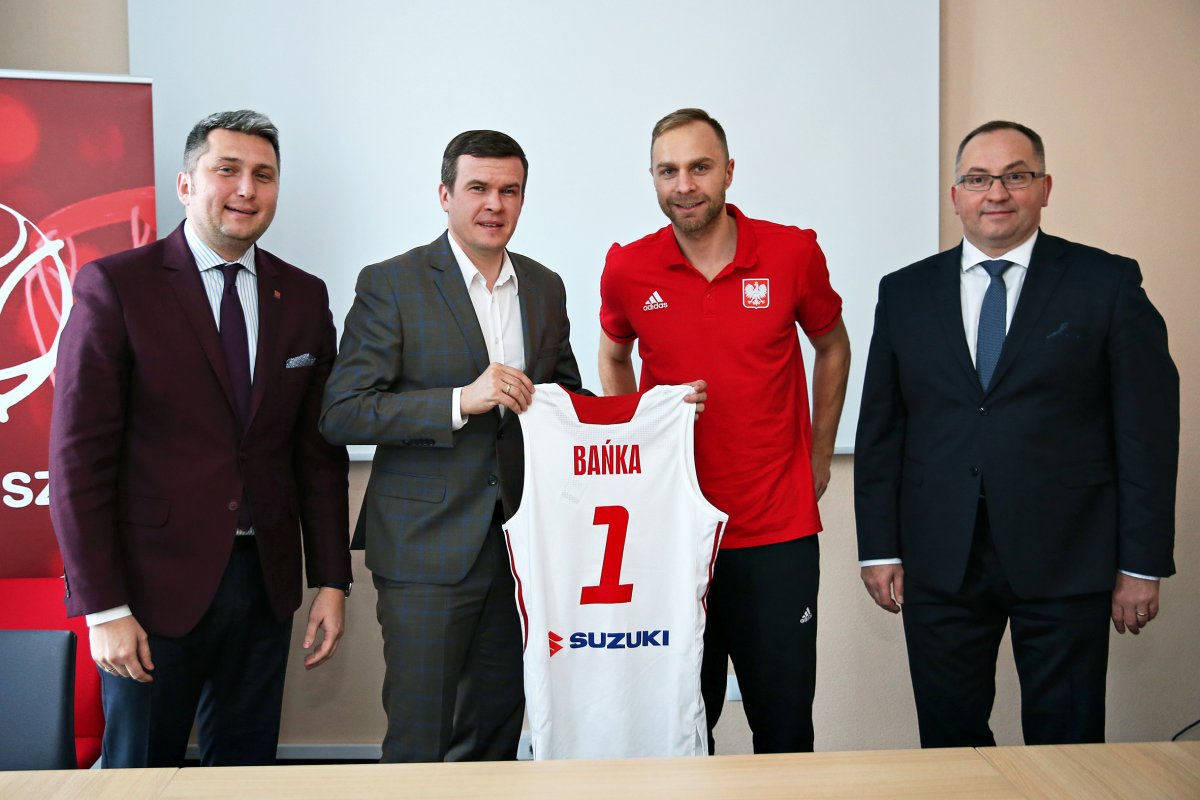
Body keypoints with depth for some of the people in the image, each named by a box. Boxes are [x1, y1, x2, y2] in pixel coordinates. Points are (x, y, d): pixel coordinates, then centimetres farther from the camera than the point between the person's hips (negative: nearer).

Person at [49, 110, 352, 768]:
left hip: (265, 581, 4)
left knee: (246, 768, 15)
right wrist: (103, 608, -12)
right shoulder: (114, 286, -7)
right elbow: (78, 458, -9)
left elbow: (320, 453, 8)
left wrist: (332, 582, 5)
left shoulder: (304, 298, 6)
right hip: (156, 585, -3)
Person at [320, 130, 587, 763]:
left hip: (522, 539, 5)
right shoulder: (391, 284, -6)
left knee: (496, 731, 15)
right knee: (418, 741, 1)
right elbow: (342, 415, -12)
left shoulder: (545, 288, 11)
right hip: (428, 546, -5)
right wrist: (461, 400, -22)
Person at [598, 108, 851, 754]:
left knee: (784, 720, 9)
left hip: (778, 529, 0)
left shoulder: (793, 254, -4)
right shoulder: (627, 271, -2)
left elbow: (832, 347, 13)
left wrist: (820, 456, 12)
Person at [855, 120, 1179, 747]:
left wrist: (1142, 563, -4)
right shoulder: (905, 293, 7)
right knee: (948, 742, 11)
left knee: (1067, 745, 8)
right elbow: (880, 428, 7)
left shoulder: (1107, 283, 1)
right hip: (939, 566, 2)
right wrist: (879, 548, 3)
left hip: (1065, 561, -2)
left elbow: (1148, 428, -1)